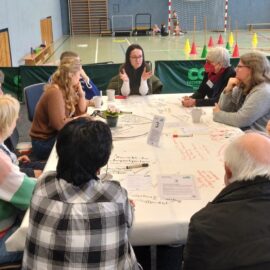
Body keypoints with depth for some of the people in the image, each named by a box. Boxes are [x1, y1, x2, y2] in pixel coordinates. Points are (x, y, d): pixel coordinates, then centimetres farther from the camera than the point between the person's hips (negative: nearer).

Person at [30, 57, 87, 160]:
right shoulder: (55, 93, -24)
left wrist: (81, 94, -5)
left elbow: (81, 112, 9)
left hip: (56, 135, 9)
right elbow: (60, 124, -29)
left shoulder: (67, 89, 3)